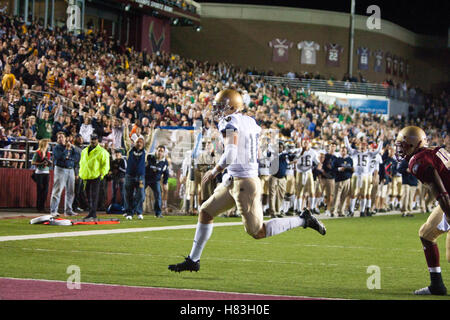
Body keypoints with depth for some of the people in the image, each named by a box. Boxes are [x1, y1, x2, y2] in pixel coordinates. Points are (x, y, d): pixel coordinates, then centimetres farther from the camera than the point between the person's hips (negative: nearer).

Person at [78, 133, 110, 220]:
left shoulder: (102, 152, -1)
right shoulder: (84, 151, 17)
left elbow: (105, 165, -3)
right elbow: (81, 163, 26)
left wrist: (101, 173, -14)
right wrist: (81, 173, 14)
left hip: (95, 177, -6)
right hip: (86, 177, 6)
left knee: (94, 196, -11)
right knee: (89, 197, 9)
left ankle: (92, 214, -15)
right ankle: (92, 214, 15)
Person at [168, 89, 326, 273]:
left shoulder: (229, 122, -13)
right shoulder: (250, 122, 11)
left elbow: (230, 155, -24)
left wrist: (214, 171, -8)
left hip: (244, 182, -10)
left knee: (257, 232, -4)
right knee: (205, 212, 13)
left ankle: (303, 220, 1)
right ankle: (193, 260, 18)